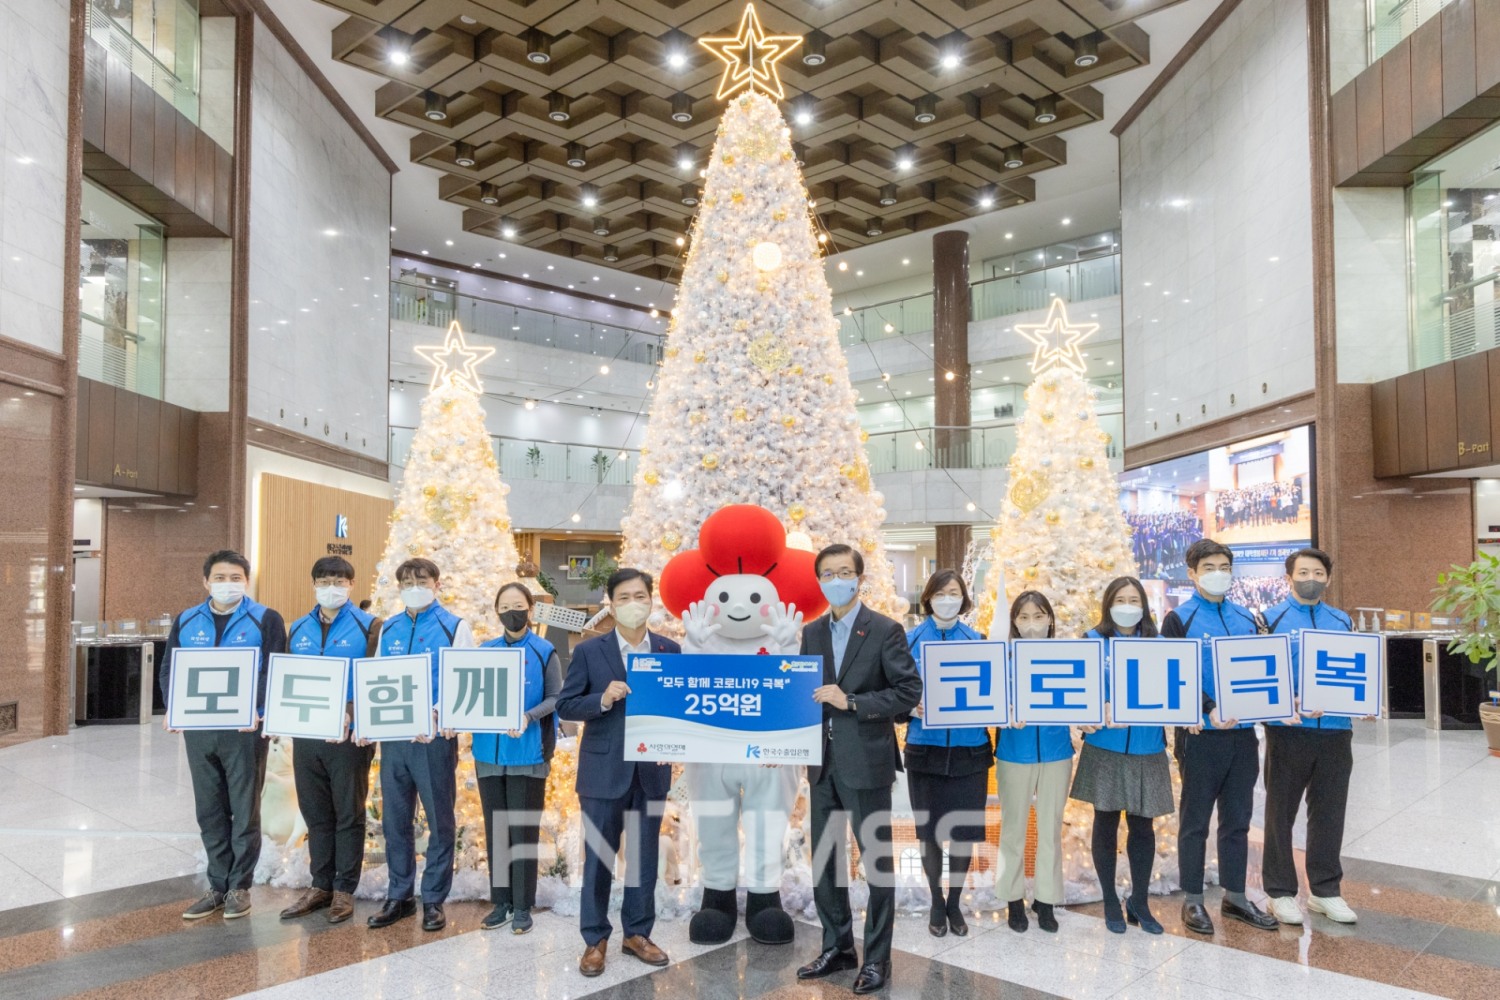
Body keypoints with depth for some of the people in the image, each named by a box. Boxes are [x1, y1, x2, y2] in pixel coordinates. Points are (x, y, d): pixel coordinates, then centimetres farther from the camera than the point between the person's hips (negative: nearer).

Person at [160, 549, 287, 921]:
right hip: (198, 729, 4)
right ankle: (218, 886, 23)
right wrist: (172, 708, -7)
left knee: (244, 810, 4)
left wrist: (256, 709, -24)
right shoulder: (185, 622, 10)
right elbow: (169, 669, 10)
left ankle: (240, 886, 17)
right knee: (210, 812, 12)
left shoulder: (265, 620, -3)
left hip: (244, 729, -4)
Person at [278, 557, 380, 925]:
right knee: (316, 814, 13)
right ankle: (320, 886, 25)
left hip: (348, 735, -5)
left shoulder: (367, 626, -4)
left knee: (348, 814, 5)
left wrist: (351, 714, -22)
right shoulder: (299, 628, 12)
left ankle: (344, 890, 16)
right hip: (306, 735, 5)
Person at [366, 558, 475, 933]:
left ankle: (434, 899, 17)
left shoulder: (455, 628, -2)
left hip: (436, 739, -4)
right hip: (393, 736, 4)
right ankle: (399, 896, 25)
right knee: (394, 820, 11)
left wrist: (445, 716, -24)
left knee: (439, 821, 5)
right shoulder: (388, 629, 11)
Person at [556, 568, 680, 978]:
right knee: (598, 858, 7)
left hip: (651, 771, 2)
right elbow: (565, 706, -4)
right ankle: (595, 939, 21)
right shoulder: (589, 651, -4)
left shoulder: (670, 650, 2)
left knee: (646, 856, 12)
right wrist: (603, 699, -21)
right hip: (604, 771, -2)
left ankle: (637, 933, 28)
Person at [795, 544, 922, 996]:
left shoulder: (885, 631, -7)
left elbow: (910, 691, -12)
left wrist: (851, 702, -19)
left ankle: (877, 957, 19)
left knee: (876, 860, 5)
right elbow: (808, 689, 13)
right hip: (823, 763, 5)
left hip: (866, 762, -5)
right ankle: (837, 947, 29)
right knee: (824, 860, 13)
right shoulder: (812, 633, 9)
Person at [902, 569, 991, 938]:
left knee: (965, 831, 5)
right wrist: (912, 708, -18)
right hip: (925, 748, -1)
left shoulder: (977, 641, 4)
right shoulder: (910, 641, 1)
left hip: (969, 749, 1)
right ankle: (936, 903, 27)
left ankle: (955, 902, 26)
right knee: (929, 831, 7)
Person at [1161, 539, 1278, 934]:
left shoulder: (1246, 618, 12)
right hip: (1202, 734, -5)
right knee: (1195, 820, 5)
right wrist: (1209, 710, -26)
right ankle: (1192, 900, 16)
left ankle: (1235, 897, 26)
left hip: (1243, 733, 5)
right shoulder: (1179, 619, -4)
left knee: (1238, 819, 13)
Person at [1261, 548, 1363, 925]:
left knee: (1329, 812, 12)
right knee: (1281, 812, 6)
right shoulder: (1271, 619, -1)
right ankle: (1281, 892, 18)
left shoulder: (1342, 621, 12)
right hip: (1287, 730, -4)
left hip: (1335, 729, 4)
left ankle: (1325, 890, 26)